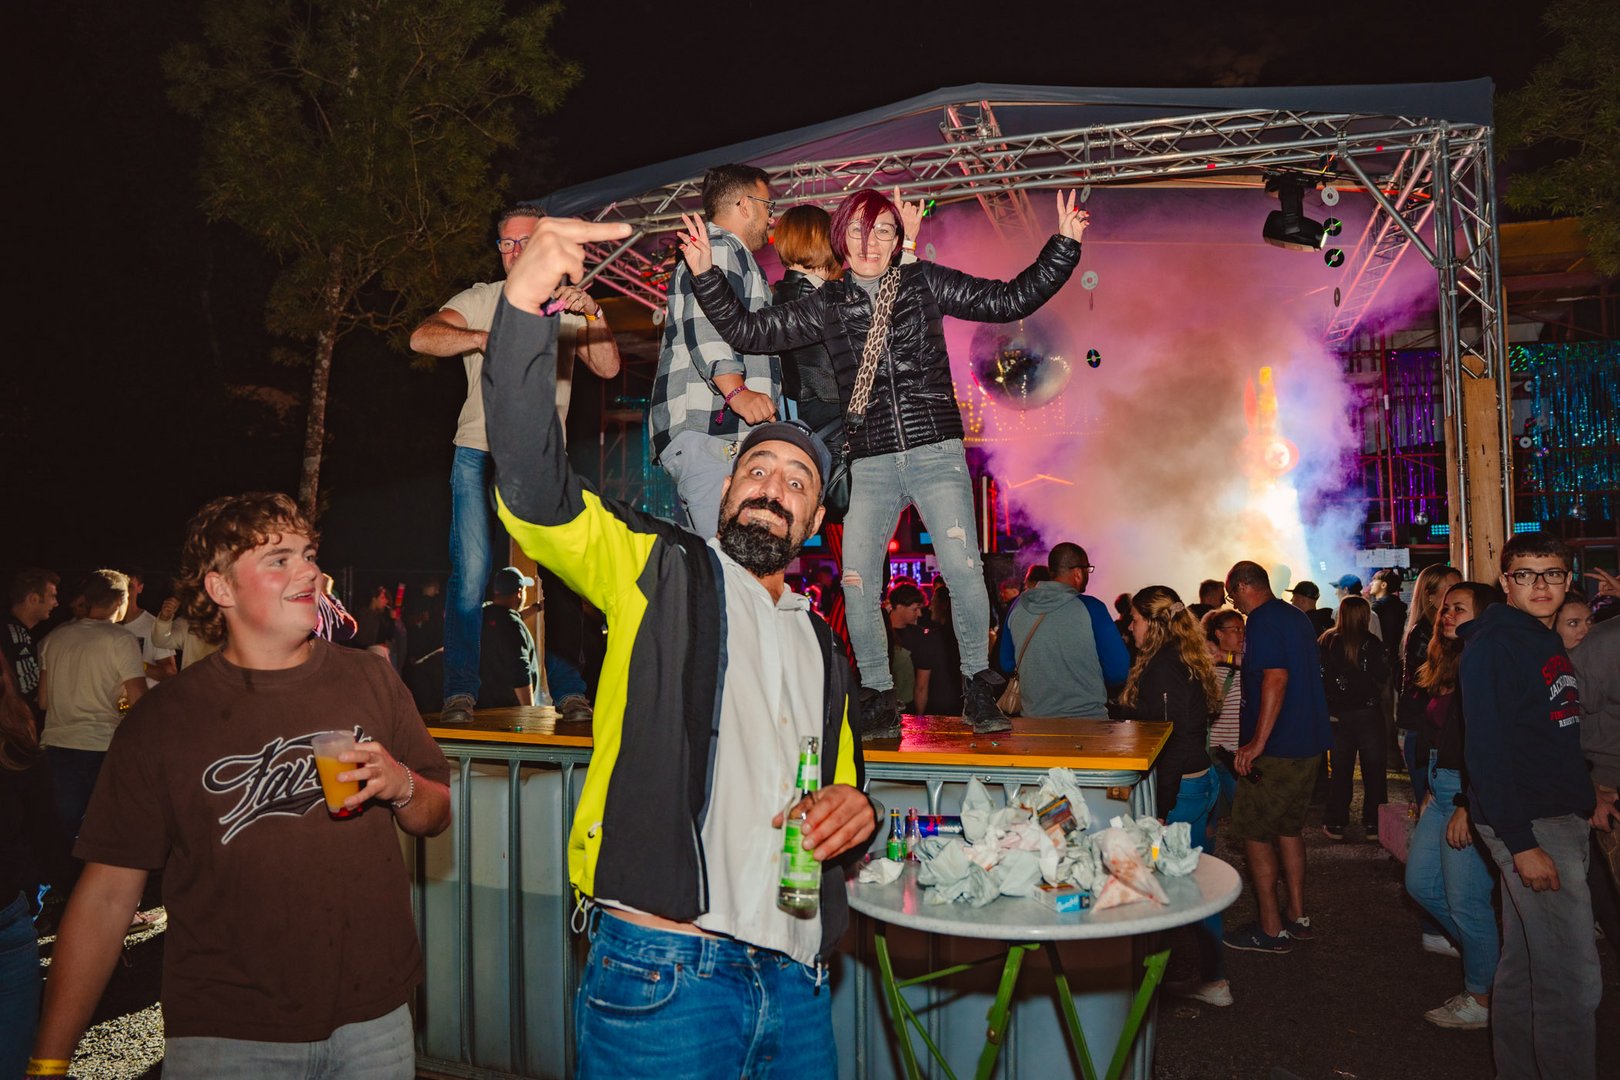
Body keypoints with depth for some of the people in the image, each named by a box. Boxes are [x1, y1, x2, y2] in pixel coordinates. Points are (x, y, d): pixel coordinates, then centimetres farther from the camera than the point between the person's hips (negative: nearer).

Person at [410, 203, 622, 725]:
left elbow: (608, 368, -2)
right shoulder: (481, 301, 7)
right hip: (480, 454, -1)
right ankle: (460, 693, -4)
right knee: (472, 573, -10)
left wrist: (594, 313, -18)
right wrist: (488, 338, -23)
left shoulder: (566, 307, 11)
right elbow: (422, 338, -8)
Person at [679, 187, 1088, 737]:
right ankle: (878, 697, 11)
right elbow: (747, 331, 9)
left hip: (936, 452, -1)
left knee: (962, 570, -15)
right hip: (870, 464, 2)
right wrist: (706, 274, 0)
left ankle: (978, 687, 5)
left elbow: (1011, 300, 8)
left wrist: (1063, 244, 0)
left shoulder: (925, 283, 8)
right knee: (856, 584, -7)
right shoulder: (827, 304, 11)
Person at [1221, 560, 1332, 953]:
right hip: (1309, 743, 10)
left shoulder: (1261, 620, -15)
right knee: (1288, 828, 18)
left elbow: (1276, 678, -26)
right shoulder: (1297, 616, 14)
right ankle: (1298, 917, 25)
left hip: (1277, 748, -10)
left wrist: (1258, 741, -26)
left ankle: (1271, 929, 5)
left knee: (1253, 832, 0)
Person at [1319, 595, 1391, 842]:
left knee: (1341, 769, 12)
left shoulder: (1325, 642, -4)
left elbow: (1319, 677, 1)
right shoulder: (1370, 643, -11)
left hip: (1338, 714, 3)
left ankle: (1335, 824, 13)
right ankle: (1373, 825, 9)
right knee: (1374, 769, 8)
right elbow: (1383, 677, -6)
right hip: (1368, 711, -3)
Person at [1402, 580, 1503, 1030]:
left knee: (1465, 900, -1)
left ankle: (1481, 999, 15)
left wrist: (1468, 806, -21)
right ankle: (1489, 955, 30)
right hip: (1441, 790, 10)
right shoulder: (1447, 666, 15)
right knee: (1421, 883, 14)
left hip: (1471, 795, -10)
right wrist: (1431, 788, 17)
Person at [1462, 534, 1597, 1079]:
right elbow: (1486, 749, -19)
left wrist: (1587, 797, 11)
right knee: (1573, 976, -6)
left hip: (1562, 818, 9)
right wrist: (1521, 843, -21)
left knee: (1525, 963, 16)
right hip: (1528, 824, -9)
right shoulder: (1493, 645, -14)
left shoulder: (1548, 642, 14)